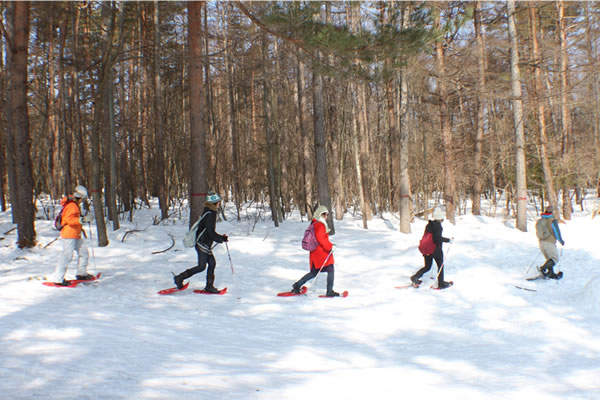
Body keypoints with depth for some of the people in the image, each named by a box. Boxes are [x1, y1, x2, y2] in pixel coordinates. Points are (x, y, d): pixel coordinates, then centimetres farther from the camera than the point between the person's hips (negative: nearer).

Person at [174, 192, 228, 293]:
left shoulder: (211, 213, 14)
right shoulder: (209, 214, -18)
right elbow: (211, 233, -20)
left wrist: (220, 237, 17)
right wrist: (222, 239, -8)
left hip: (206, 244, 10)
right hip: (202, 244, -10)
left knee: (212, 263, 7)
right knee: (201, 266, -8)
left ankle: (209, 286, 12)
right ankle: (180, 278, -1)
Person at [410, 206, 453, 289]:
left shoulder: (429, 224, 7)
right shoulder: (438, 225, -17)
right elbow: (438, 238, -25)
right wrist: (448, 240, -15)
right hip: (436, 250, -7)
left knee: (427, 267, 16)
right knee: (440, 266, 11)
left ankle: (415, 277, 1)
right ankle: (441, 283, 16)